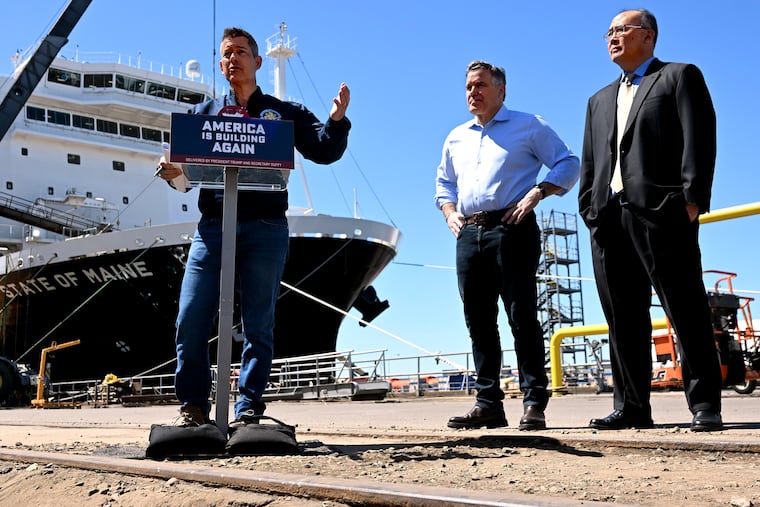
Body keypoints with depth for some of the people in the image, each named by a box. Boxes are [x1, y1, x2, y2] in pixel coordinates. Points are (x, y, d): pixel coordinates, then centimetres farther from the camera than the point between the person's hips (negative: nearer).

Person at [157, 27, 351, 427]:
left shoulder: (284, 112, 16)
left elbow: (324, 151, 5)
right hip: (212, 226, 2)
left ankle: (248, 410, 8)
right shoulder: (203, 113, 20)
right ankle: (194, 407, 8)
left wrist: (336, 120, -15)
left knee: (258, 325, 1)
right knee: (191, 320, -5)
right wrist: (173, 172, -12)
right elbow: (185, 161, 11)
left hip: (265, 229, -1)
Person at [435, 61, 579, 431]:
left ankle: (534, 403, -4)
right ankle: (488, 403, 10)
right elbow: (443, 185, 30)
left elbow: (568, 164, 4)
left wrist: (536, 193, -11)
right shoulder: (456, 138, 23)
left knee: (521, 315, -9)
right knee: (478, 320, 4)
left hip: (511, 230, -5)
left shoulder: (528, 126, 7)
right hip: (468, 234, 6)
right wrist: (450, 213, 11)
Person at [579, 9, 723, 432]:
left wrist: (693, 199, -12)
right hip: (609, 219, 6)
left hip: (661, 211, -5)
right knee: (624, 318, 4)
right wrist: (590, 209, 8)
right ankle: (632, 406, 10)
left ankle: (705, 405, 1)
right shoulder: (600, 100, 27)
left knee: (687, 312, -4)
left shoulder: (680, 76, 10)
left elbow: (700, 139, -2)